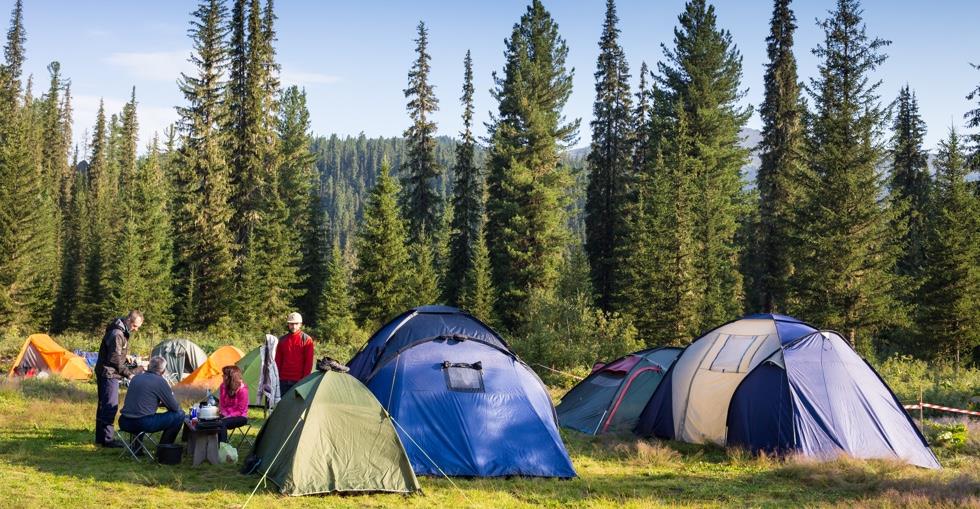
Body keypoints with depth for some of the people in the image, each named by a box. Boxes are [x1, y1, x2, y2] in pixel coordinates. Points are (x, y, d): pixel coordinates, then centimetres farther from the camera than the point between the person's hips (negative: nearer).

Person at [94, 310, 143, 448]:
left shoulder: (122, 332, 12)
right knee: (110, 406, -8)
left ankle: (101, 437, 22)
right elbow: (115, 359, -23)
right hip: (109, 374, -11)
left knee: (104, 405, 15)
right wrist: (128, 373, -18)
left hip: (105, 373, 11)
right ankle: (107, 439, -5)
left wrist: (126, 357, 8)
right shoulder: (116, 334, -21)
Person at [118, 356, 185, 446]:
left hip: (124, 423, 7)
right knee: (179, 415, 4)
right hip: (143, 423, -7)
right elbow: (174, 407, 1)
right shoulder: (160, 381, -5)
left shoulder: (135, 378, 14)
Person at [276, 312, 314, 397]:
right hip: (284, 380, 4)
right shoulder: (282, 340, 10)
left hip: (299, 380, -4)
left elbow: (309, 362, -4)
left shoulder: (306, 340, -2)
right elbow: (278, 360, 13)